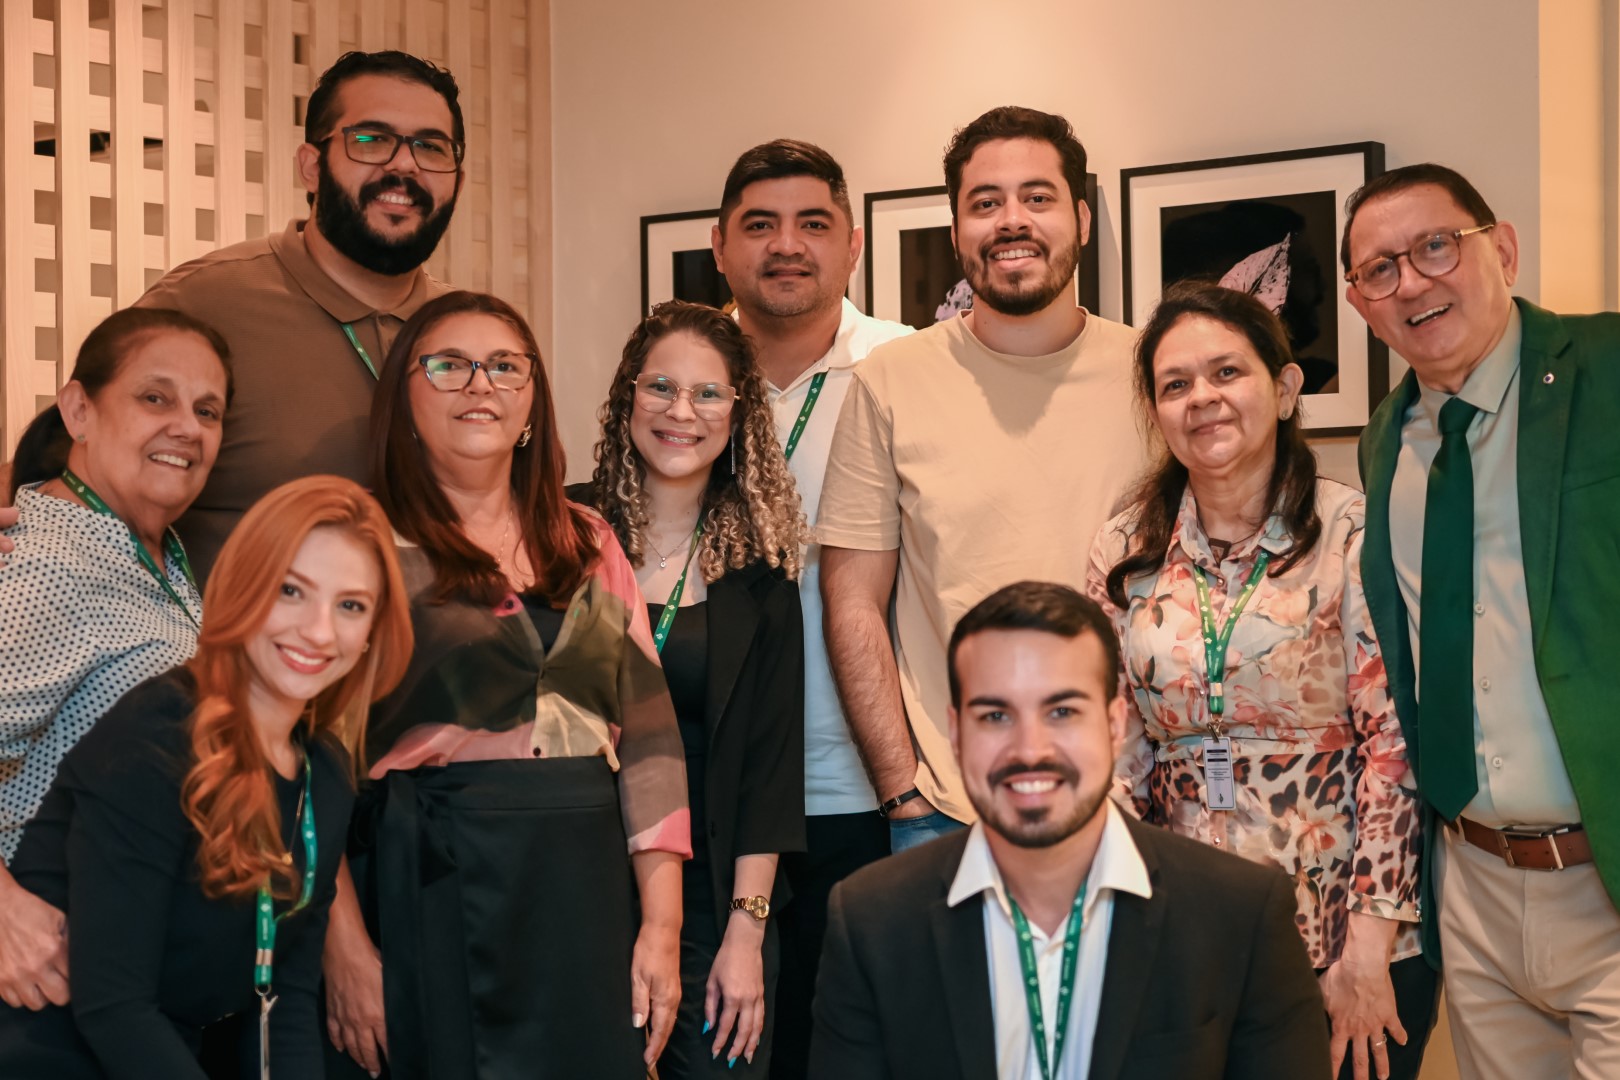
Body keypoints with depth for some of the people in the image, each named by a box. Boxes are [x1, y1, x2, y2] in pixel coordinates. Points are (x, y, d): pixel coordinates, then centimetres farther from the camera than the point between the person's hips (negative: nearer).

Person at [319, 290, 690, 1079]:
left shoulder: (588, 546, 12)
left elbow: (647, 731, 8)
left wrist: (662, 926, 0)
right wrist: (344, 944, -14)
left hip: (585, 897, 4)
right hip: (429, 892, -3)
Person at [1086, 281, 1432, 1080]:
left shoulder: (1352, 533, -8)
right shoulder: (1125, 553, 3)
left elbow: (1393, 746, -10)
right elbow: (1116, 753, 7)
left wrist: (1370, 947, -13)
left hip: (1352, 950, -3)